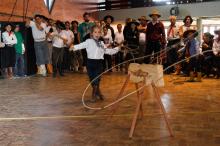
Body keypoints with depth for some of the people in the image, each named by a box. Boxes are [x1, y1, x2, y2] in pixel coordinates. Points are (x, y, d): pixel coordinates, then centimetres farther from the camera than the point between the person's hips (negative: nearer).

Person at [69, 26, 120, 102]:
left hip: (99, 62, 2)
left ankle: (94, 95, 8)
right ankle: (98, 92, 24)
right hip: (91, 62, -2)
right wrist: (74, 47, -32)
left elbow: (107, 51, 24)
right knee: (92, 78, 4)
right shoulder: (89, 41, -1)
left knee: (97, 79, -4)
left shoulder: (101, 43, 14)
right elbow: (82, 45, -15)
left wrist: (117, 49, 23)